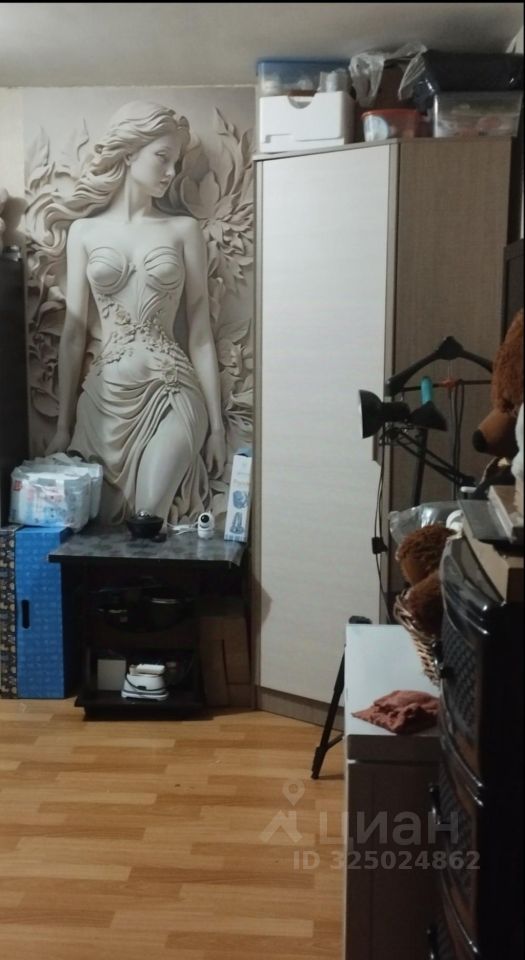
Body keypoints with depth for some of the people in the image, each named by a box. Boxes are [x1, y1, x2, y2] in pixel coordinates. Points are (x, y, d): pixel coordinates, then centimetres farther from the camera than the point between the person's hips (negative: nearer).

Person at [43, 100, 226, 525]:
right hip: (105, 397, 2)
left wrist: (216, 424, 0)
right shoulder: (84, 230, 7)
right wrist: (64, 425, 5)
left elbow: (200, 333, 3)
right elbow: (74, 334, 6)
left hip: (171, 395, -1)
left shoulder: (184, 230, 4)